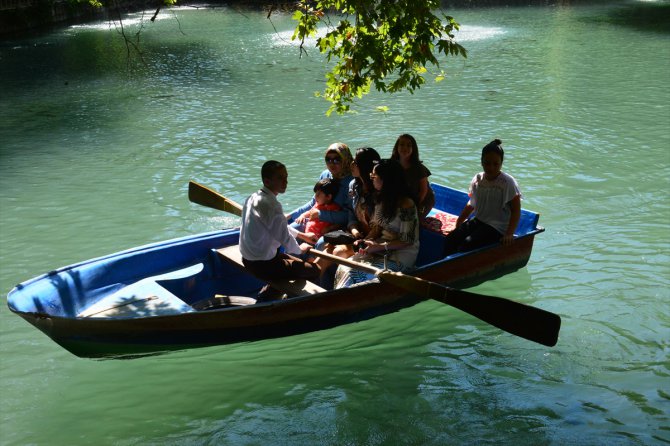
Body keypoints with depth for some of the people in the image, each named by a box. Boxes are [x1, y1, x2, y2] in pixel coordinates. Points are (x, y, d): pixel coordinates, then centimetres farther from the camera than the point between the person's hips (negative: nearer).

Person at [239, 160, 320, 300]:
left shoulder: (253, 197, 4)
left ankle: (266, 294, 27)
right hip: (262, 265, -9)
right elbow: (285, 238, -18)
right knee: (315, 270, -1)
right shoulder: (271, 204, -25)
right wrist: (300, 249, 2)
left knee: (294, 262, 29)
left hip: (248, 259, 9)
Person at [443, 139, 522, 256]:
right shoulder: (477, 179, 6)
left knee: (467, 245, -29)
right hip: (478, 221, 6)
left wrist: (509, 234, -22)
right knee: (450, 239, -16)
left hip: (497, 228, -6)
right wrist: (458, 222, 13)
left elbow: (516, 210, -10)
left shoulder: (508, 182, -10)